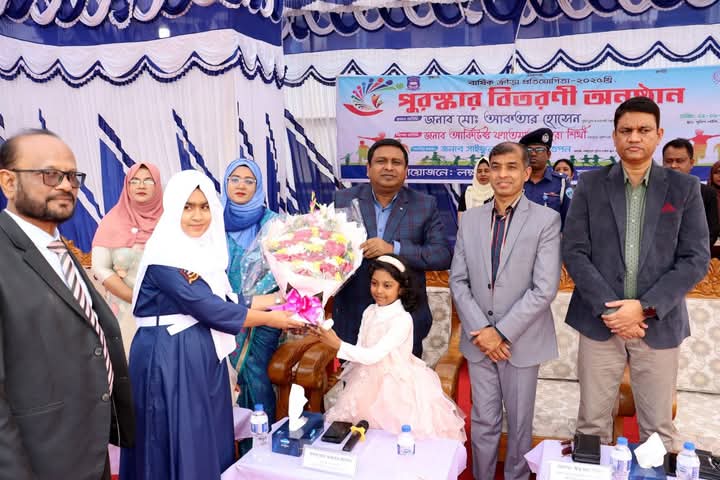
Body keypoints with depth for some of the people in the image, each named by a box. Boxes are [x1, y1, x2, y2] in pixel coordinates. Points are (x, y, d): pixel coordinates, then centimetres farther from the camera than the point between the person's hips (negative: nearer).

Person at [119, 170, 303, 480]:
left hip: (205, 355, 8)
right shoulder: (164, 255, -18)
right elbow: (208, 308, -21)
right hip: (169, 358, -8)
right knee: (181, 442, 5)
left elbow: (224, 301, 8)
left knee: (209, 436, 16)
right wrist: (269, 319, -12)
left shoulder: (206, 248, 7)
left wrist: (279, 298, 5)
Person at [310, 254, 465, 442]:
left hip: (396, 387, -5)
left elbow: (374, 355, -23)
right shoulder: (369, 312, 2)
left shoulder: (403, 319, -19)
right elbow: (361, 349, 2)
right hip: (369, 382, 6)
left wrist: (338, 345, -26)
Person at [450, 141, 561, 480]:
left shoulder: (546, 220, -7)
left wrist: (502, 332, -16)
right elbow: (458, 280, 2)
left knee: (519, 423, 15)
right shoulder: (470, 219, 4)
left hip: (521, 341, -2)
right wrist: (480, 330, -9)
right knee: (483, 421, 14)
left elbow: (545, 288, -14)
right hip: (479, 339, 2)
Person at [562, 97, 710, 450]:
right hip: (600, 320, 0)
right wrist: (609, 309, -13)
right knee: (592, 423, 9)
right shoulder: (590, 185, 3)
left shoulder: (684, 187, 4)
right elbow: (574, 251, -4)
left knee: (658, 427, 12)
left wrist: (645, 307, -13)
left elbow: (696, 258, -2)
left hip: (659, 324, 1)